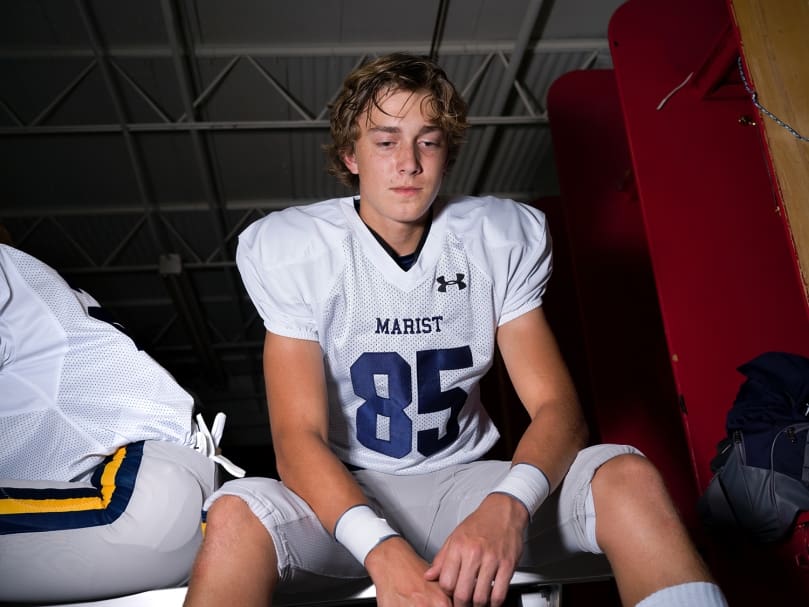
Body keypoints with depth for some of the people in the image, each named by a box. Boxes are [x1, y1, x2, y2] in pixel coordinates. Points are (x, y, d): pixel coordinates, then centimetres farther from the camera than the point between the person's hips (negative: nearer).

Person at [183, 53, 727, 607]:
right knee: (235, 517, -33)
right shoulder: (294, 250, -9)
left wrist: (508, 505, -30)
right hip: (342, 497, -1)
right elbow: (298, 437, -16)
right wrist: (384, 552, -34)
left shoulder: (500, 240, -3)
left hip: (461, 486, 2)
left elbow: (556, 407, -8)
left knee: (630, 477, -23)